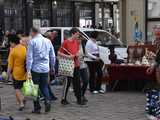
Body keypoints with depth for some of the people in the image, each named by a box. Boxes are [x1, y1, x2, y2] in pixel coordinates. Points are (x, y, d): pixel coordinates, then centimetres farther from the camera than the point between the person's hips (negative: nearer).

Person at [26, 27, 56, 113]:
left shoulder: (32, 42, -7)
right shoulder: (48, 41, 8)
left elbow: (29, 57, -11)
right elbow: (52, 56, 13)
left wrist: (28, 70, -12)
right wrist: (52, 67, 24)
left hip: (35, 68, -4)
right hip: (45, 68, 4)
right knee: (44, 86, 17)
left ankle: (37, 108, 9)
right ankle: (47, 100, -6)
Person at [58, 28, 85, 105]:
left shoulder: (77, 42, 11)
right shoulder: (66, 42, -9)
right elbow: (59, 53, -9)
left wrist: (77, 54, 2)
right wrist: (67, 56, -20)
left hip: (76, 65, 6)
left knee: (77, 82, 8)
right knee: (68, 82, -3)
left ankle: (79, 99, 14)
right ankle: (64, 99, 8)